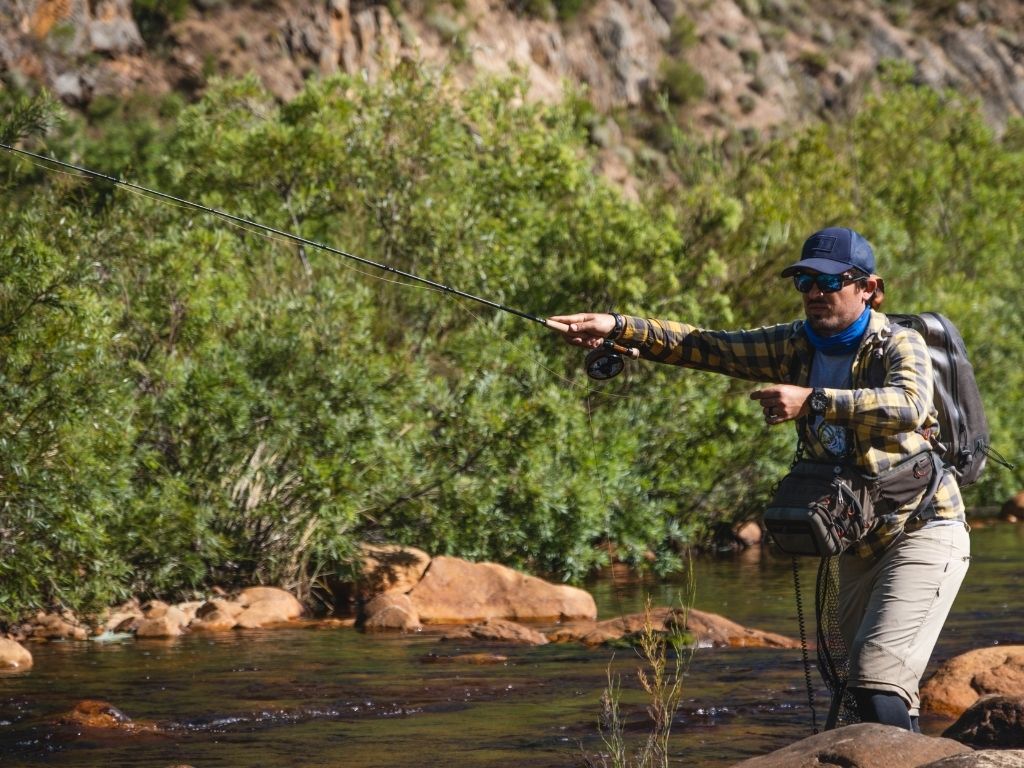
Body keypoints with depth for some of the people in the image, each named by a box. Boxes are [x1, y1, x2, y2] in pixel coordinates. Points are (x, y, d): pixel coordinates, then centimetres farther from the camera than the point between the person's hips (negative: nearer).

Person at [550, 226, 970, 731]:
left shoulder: (900, 344, -14)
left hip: (923, 532, -7)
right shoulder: (796, 345, 4)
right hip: (858, 542, 8)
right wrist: (618, 328, -12)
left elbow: (910, 405, -35)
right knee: (865, 685, 11)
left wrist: (812, 401, -43)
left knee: (880, 677, -23)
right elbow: (705, 347, 0)